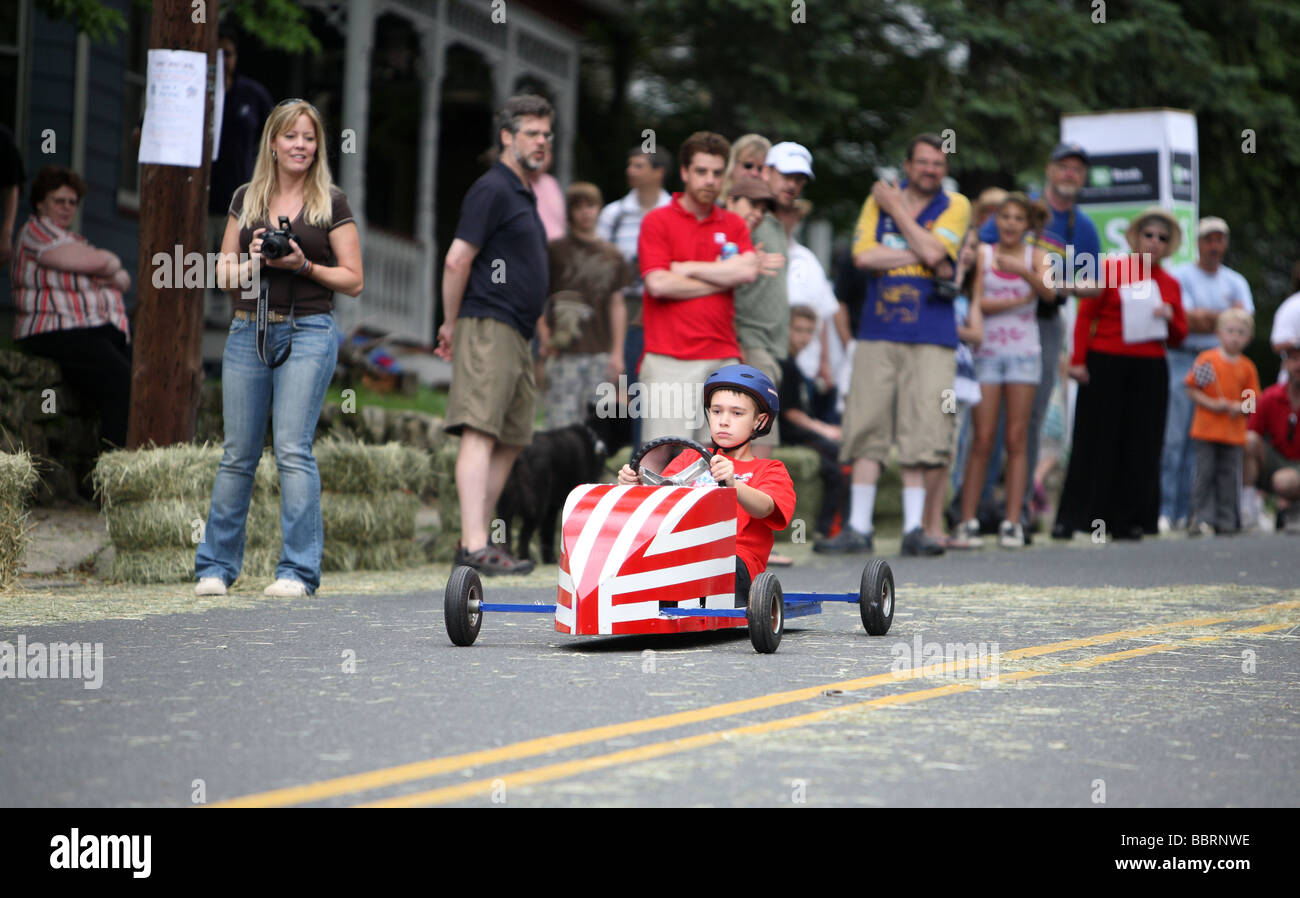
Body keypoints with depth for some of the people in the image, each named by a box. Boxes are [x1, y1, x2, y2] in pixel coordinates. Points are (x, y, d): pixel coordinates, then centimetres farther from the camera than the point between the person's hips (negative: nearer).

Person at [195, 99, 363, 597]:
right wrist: (253, 261, -7)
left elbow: (353, 280, 2)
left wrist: (304, 265, -12)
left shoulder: (331, 203, 4)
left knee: (293, 449, -11)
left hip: (307, 333, -3)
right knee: (238, 452, 4)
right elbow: (225, 274, 14)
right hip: (248, 331, 3)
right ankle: (216, 565, 13)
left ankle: (299, 570, -6)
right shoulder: (246, 199, 13)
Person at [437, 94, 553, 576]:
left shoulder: (524, 195, 22)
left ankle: (474, 540, 13)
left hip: (516, 335, 10)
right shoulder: (492, 189, -8)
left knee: (510, 441, 9)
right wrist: (452, 324, -7)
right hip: (488, 325, -10)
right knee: (480, 433, -16)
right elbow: (457, 261, -13)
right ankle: (475, 545, -24)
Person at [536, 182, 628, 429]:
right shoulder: (554, 250, 3)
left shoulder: (613, 256, 13)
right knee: (561, 424, -8)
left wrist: (617, 352, 9)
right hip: (564, 353, -4)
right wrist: (545, 337, -12)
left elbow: (617, 306, 15)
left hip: (601, 354, 4)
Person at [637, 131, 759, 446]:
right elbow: (658, 284, -10)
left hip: (723, 360, 4)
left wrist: (688, 269, -3)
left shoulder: (734, 225, 16)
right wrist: (720, 279, 0)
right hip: (669, 359, -4)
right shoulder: (657, 222, 3)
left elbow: (748, 270, -3)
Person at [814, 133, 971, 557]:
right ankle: (858, 529, 4)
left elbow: (933, 252, -12)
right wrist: (920, 255, -7)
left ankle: (914, 529, 2)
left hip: (932, 337, -1)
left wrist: (897, 209, -3)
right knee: (867, 430, -1)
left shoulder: (955, 206, 6)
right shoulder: (880, 199, 11)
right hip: (878, 334, 2)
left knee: (924, 435, -6)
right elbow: (864, 255, -4)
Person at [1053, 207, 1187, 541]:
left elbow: (1179, 336, 18)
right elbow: (1085, 315, 0)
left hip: (1150, 371, 3)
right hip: (1105, 365, -3)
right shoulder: (1111, 269, 2)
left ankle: (1127, 520, 9)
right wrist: (1078, 360, -9)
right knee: (1094, 442, -3)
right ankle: (1070, 518, 0)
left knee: (1140, 445, 2)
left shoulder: (1170, 284, 13)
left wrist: (1170, 317, -4)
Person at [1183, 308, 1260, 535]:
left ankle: (1226, 520, 12)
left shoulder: (1247, 367, 5)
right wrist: (1211, 404, -15)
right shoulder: (1207, 359, -4)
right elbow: (1191, 389, -3)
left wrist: (1240, 406, -11)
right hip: (1206, 429, -3)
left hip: (1234, 432, 3)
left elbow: (1252, 399, 10)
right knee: (1206, 474, -1)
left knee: (1229, 476, 5)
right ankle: (1202, 519, 3)